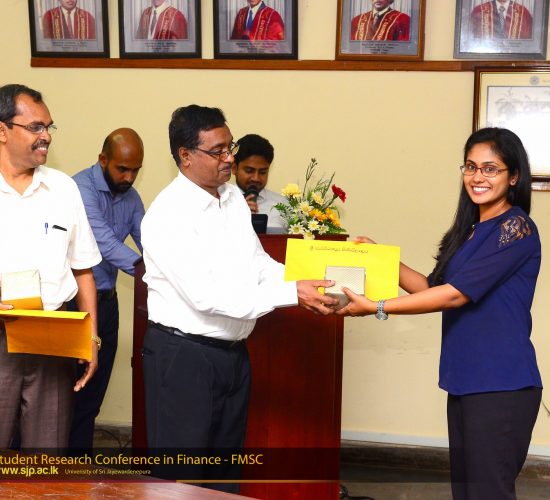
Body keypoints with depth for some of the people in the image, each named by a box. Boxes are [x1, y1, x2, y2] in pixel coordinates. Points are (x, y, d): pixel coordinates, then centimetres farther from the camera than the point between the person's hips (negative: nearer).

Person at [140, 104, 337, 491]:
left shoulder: (234, 197, 6)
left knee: (226, 471, 18)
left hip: (233, 353, 8)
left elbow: (259, 263, 10)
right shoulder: (168, 214, -19)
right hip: (183, 357, -8)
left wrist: (310, 284, -8)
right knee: (183, 475, 4)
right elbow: (207, 296, -25)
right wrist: (292, 293, -27)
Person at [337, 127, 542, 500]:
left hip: (500, 386, -8)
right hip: (465, 381, 8)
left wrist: (377, 308, -18)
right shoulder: (470, 230, 15)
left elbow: (456, 294, -18)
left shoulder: (516, 229, -12)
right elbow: (434, 287, 18)